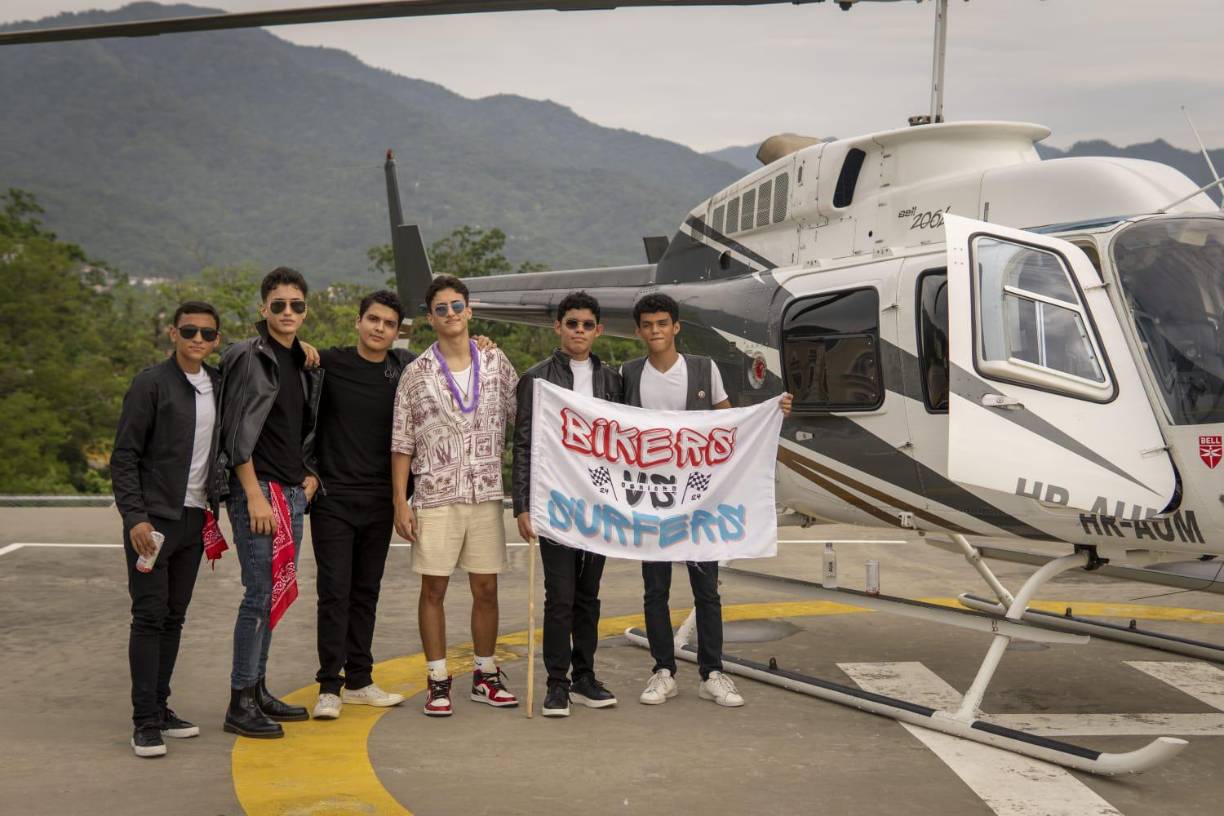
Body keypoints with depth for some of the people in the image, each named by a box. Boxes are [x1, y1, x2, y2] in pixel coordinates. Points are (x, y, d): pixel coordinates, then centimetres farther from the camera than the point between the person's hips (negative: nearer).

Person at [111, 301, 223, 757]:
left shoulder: (218, 385, 9)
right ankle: (145, 722, -2)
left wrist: (215, 508, 9)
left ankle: (161, 706, 18)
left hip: (195, 517, 6)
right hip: (153, 518, -6)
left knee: (174, 617, 10)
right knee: (149, 617, -5)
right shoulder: (152, 384, -8)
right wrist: (135, 517, -16)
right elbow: (124, 457, -9)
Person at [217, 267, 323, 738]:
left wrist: (311, 474, 10)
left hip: (294, 493, 8)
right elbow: (237, 433, -14)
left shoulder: (306, 365, 15)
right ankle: (240, 703, -1)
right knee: (261, 593, -8)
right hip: (258, 490, -8)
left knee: (275, 593, 11)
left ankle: (258, 690, 21)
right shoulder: (248, 358, -9)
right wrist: (255, 496, -18)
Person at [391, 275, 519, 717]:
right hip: (435, 498, -2)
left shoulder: (496, 363, 5)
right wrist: (400, 502, -5)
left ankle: (486, 676, 21)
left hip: (487, 496, 2)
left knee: (486, 589, 7)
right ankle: (438, 681, 12)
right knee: (433, 589, 2)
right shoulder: (417, 373, -1)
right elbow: (402, 443, 0)